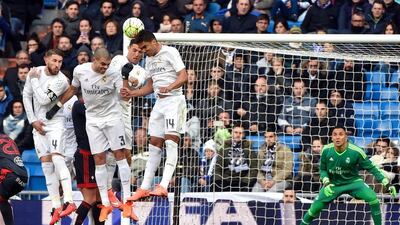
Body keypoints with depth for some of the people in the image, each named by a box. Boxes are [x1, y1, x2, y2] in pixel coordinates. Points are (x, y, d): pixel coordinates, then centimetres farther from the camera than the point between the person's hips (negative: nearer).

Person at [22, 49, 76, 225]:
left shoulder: (61, 80, -15)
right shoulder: (35, 72, 0)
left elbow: (43, 100, -22)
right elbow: (26, 95, 8)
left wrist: (35, 80, -11)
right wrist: (33, 120, 1)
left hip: (55, 123, -5)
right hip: (38, 124, 5)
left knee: (57, 158, -21)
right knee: (46, 163, 1)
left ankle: (69, 202, -28)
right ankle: (56, 207, 2)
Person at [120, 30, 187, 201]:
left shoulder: (170, 52, -6)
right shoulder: (150, 59, 19)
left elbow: (183, 76, -14)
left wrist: (169, 87, -30)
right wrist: (131, 93, 12)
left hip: (174, 100, -8)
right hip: (159, 103, 8)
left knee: (171, 141, -16)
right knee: (154, 144, 7)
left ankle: (163, 186, -26)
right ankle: (145, 188, 9)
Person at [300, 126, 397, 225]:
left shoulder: (356, 152, -22)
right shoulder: (326, 150, -16)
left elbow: (371, 168, -12)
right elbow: (322, 169, 0)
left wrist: (387, 183, -16)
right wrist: (326, 183, -19)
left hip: (353, 182, -1)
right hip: (333, 183, 1)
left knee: (373, 199, -24)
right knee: (315, 208, -6)